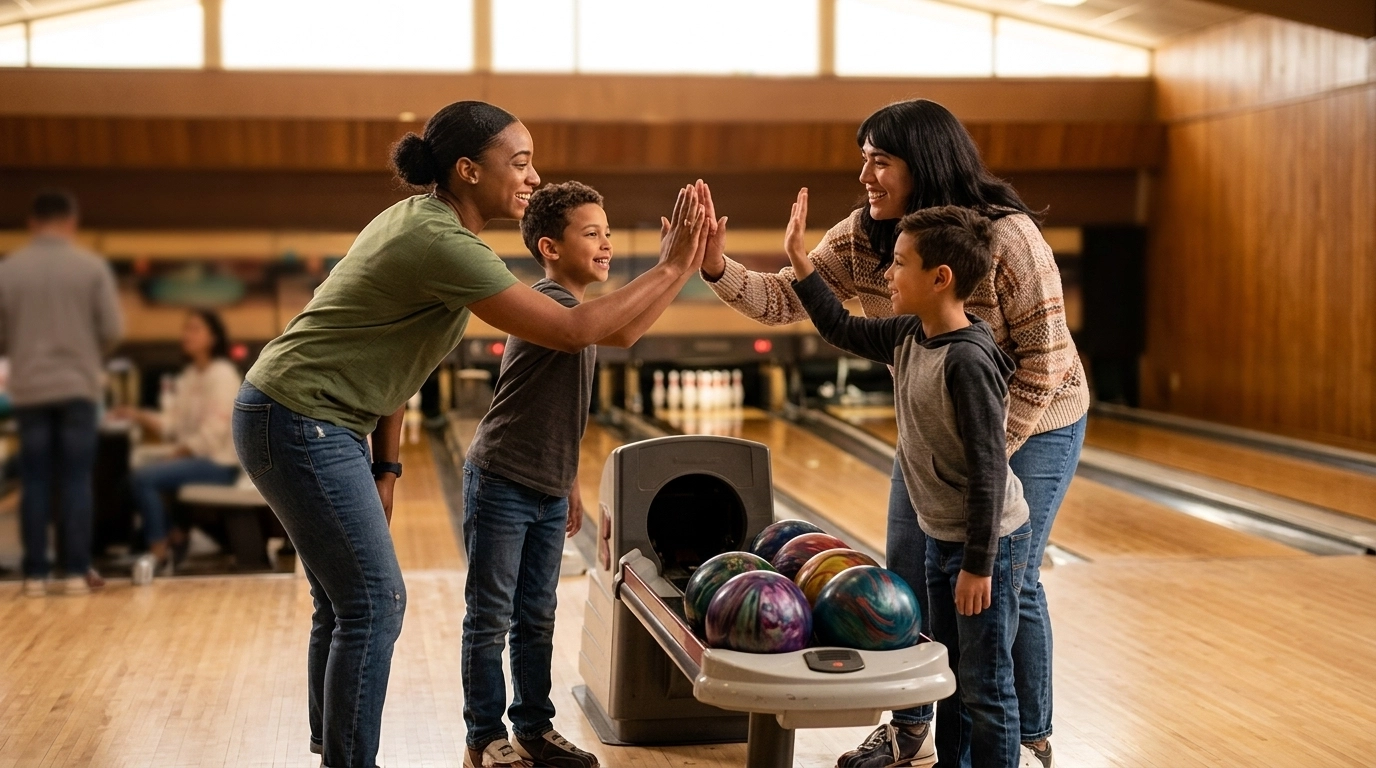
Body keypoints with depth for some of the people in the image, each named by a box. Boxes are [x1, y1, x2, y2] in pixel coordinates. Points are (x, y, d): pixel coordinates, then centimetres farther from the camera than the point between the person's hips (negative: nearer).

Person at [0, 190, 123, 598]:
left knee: (35, 482, 6)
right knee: (77, 480, 4)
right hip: (78, 386, -1)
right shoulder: (92, 266, -4)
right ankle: (77, 571, 3)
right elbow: (113, 330, -5)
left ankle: (35, 574, 6)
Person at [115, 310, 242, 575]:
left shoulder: (222, 374, -11)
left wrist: (177, 454, -17)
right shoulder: (189, 376, 15)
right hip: (193, 458, 9)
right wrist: (139, 416, -3)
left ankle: (160, 555, -14)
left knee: (144, 478, -21)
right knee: (137, 475, -1)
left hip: (218, 463, -9)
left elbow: (213, 432, -18)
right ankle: (176, 540, 3)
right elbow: (174, 424, 9)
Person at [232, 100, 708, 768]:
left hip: (321, 426, 10)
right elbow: (573, 331, -22)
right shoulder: (444, 244, -22)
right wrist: (670, 269, -15)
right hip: (303, 425, -10)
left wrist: (383, 468, 10)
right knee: (374, 605, -5)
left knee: (343, 605, 14)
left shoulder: (420, 218, 9)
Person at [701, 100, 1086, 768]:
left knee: (1007, 585, -2)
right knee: (907, 577, 8)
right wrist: (717, 268, -32)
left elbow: (1044, 357, -23)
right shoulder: (862, 236, -12)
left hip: (1030, 425, -6)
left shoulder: (1007, 238, -27)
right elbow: (784, 299, -14)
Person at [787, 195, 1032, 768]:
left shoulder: (967, 359, -25)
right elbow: (843, 331, 18)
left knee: (985, 687, 1)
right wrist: (800, 262, 11)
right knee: (949, 672, 20)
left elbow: (988, 468, -24)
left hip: (988, 543, -9)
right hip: (942, 537, 9)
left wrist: (978, 564, -21)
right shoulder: (908, 335, 0)